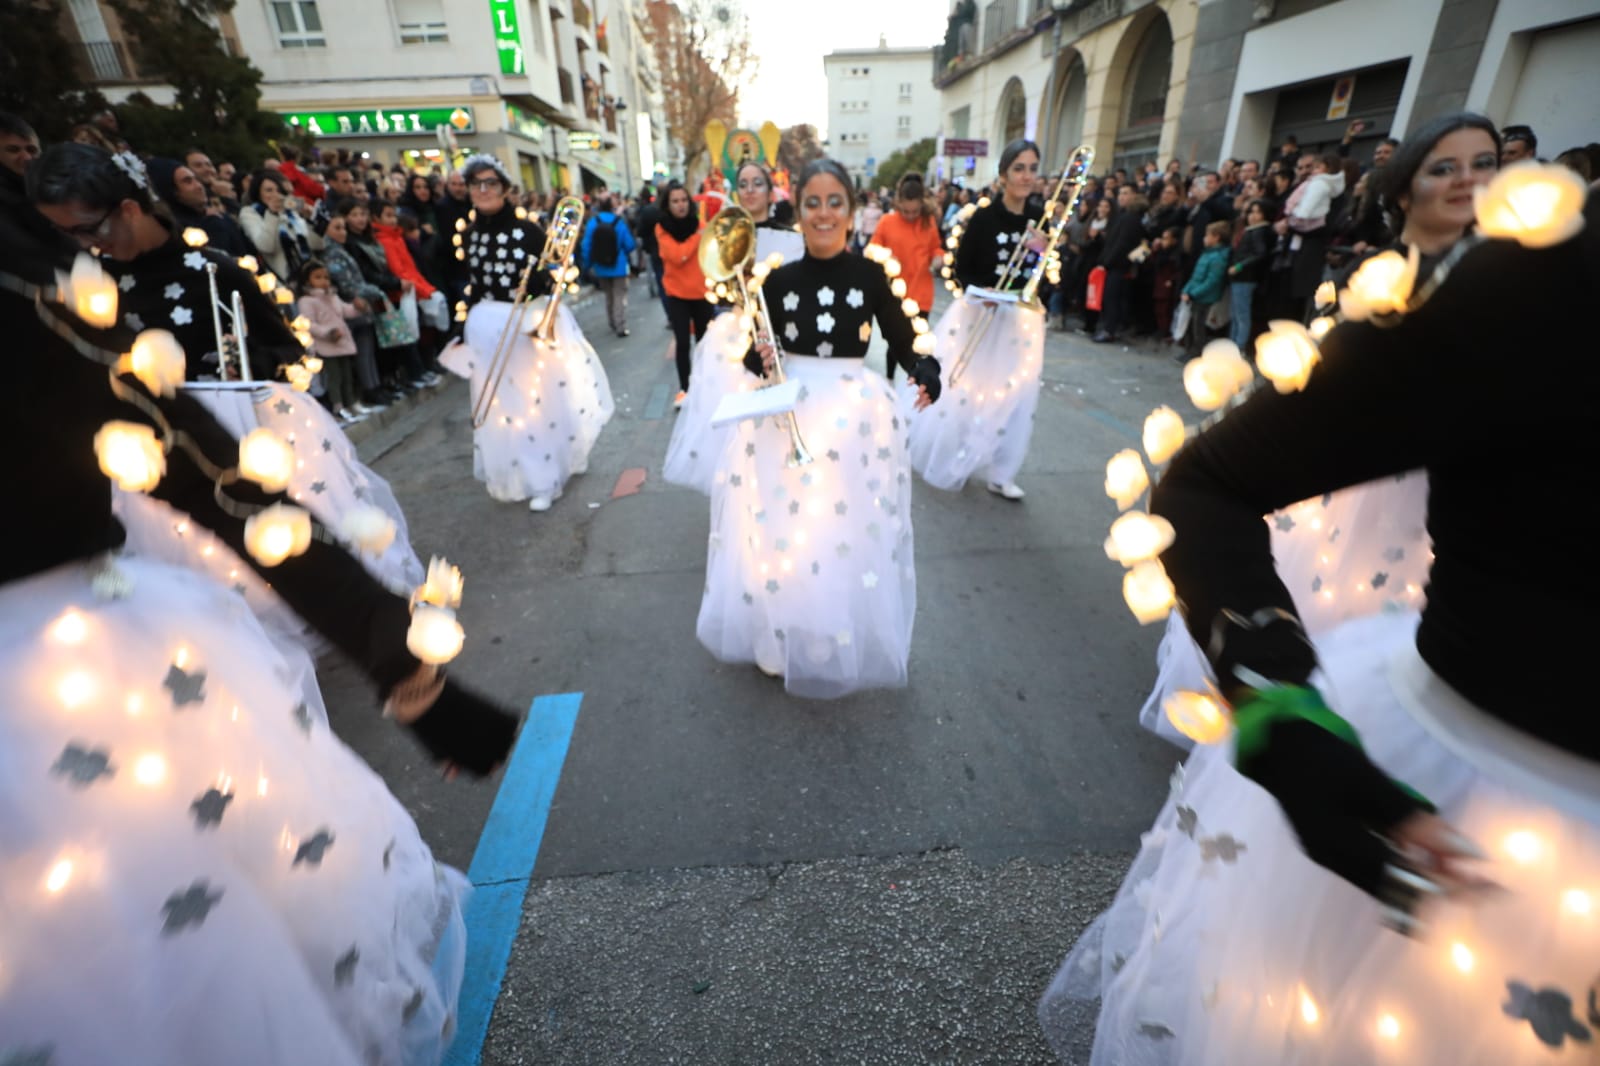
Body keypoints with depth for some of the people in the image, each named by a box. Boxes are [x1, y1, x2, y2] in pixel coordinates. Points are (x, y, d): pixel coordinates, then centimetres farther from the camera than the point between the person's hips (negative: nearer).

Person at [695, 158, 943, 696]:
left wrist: (927, 376, -21)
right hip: (787, 415, 1)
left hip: (855, 414, -1)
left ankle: (846, 641, 31)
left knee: (851, 534, 7)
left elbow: (904, 340, -1)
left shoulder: (872, 274, -3)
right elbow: (757, 355, 5)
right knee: (779, 535, 8)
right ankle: (781, 640, 31)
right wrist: (759, 358, -18)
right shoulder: (779, 278, -1)